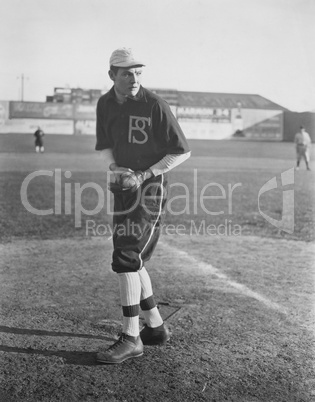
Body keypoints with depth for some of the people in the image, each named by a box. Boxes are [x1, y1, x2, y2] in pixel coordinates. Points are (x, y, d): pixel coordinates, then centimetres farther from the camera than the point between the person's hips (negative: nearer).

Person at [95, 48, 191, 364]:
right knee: (131, 260, 12)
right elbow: (104, 146, 13)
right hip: (123, 189, 8)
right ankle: (156, 327, 26)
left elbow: (182, 151, -10)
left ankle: (131, 337, -2)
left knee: (126, 259, -12)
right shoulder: (105, 104, 7)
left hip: (149, 188, -7)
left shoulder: (154, 105, -12)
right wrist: (113, 168, -9)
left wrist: (144, 175, -16)